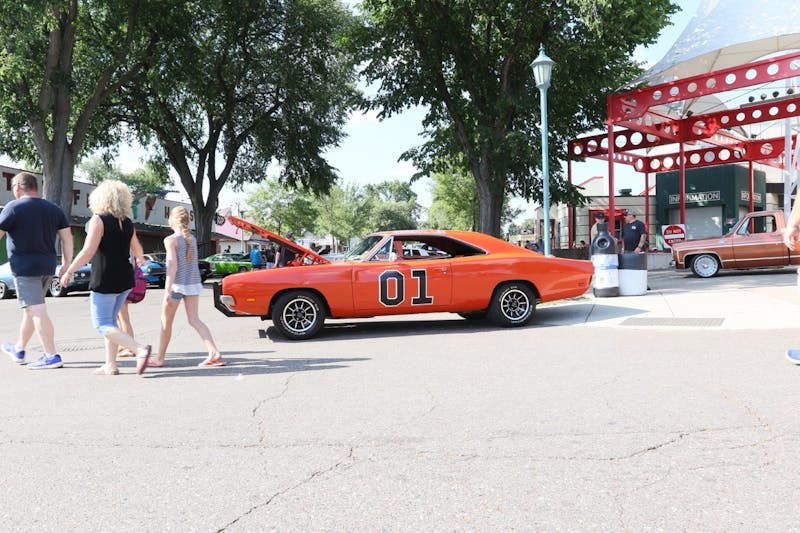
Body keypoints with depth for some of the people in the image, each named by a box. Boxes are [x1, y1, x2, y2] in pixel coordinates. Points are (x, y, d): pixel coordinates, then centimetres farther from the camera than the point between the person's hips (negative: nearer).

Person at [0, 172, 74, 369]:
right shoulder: (54, 209, 10)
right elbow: (67, 238, 7)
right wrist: (67, 265, 10)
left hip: (25, 267, -7)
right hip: (48, 267, 7)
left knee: (37, 312, -8)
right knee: (30, 309, 19)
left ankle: (51, 356, -11)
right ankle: (19, 349, 33)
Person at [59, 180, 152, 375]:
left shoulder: (98, 220, -10)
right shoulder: (127, 223, 9)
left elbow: (88, 251, -18)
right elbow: (138, 251, 23)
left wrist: (69, 271, -9)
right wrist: (141, 259, 45)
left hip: (105, 281, -7)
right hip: (125, 280, 7)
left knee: (102, 325, -3)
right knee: (110, 321, 17)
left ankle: (140, 349, -20)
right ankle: (110, 365, 16)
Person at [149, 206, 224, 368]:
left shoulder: (171, 240, -9)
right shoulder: (192, 238, 11)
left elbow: (173, 265, -18)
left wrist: (167, 290, -21)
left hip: (177, 284, -6)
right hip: (193, 284, 6)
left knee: (166, 322, 8)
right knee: (194, 320, 3)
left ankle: (159, 358, 18)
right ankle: (214, 353, -12)